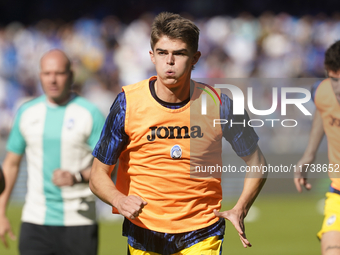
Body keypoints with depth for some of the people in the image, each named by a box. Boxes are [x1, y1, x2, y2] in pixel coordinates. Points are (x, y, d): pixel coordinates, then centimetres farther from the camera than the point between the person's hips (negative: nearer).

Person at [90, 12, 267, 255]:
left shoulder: (218, 105, -7)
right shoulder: (128, 103, -7)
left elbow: (256, 162, 6)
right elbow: (99, 175, -2)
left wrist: (239, 210, -11)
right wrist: (120, 200, -24)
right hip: (143, 233, 1)